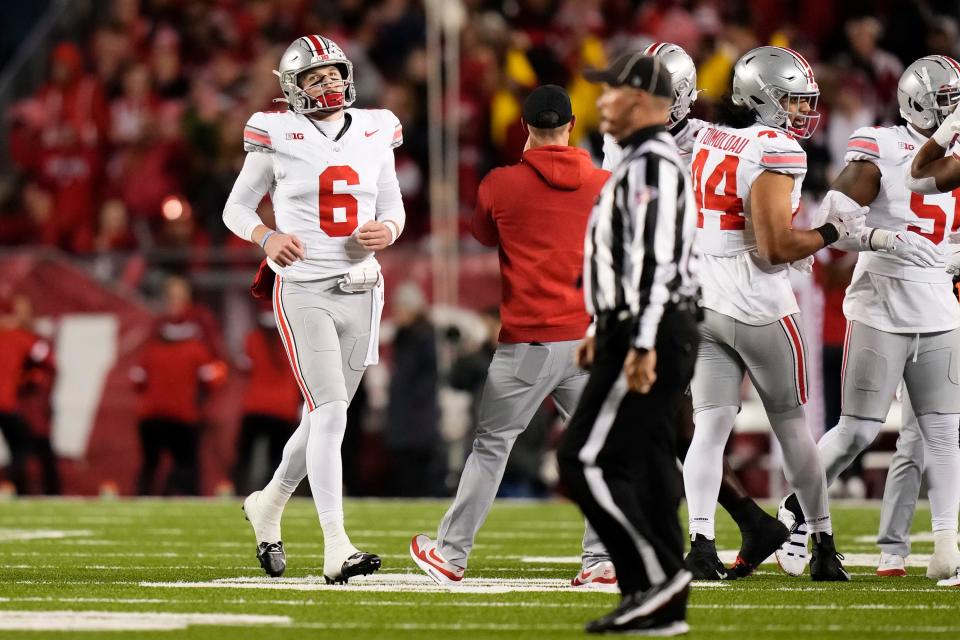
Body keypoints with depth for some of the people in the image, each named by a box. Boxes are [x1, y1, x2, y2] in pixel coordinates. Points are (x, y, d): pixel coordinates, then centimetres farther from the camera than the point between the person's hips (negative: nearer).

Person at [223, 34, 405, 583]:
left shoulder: (375, 132, 6)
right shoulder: (278, 136, -4)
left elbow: (393, 207, 16)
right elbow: (237, 207, 4)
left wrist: (387, 230, -7)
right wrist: (267, 237, -16)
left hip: (361, 291, 5)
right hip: (304, 291, -5)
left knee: (324, 417, 13)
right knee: (331, 414, -15)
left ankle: (270, 505, 38)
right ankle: (336, 548, -17)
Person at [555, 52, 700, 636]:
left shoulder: (652, 165, -15)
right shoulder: (647, 161, 18)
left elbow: (656, 259, -23)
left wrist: (642, 344, -28)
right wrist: (604, 329, 29)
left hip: (649, 338, -11)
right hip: (639, 332, 11)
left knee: (585, 461, -10)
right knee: (646, 469, 10)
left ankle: (658, 573, -8)